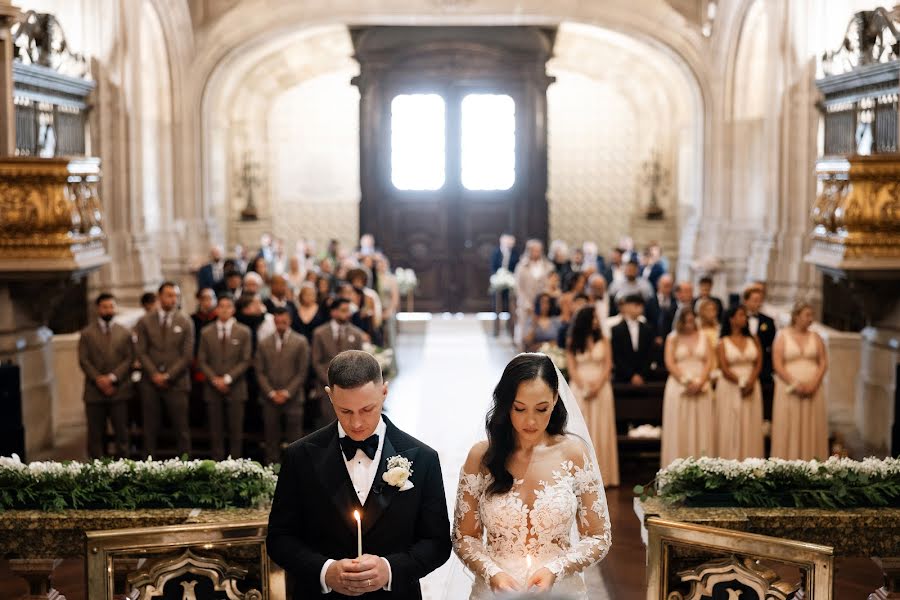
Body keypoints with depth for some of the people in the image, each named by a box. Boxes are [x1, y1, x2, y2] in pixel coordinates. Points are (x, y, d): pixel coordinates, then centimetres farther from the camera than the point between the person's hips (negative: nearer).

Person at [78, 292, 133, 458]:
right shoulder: (87, 333, 8)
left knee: (121, 431, 1)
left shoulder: (125, 333, 10)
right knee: (95, 433, 2)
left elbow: (129, 359, 2)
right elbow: (83, 360, 1)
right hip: (94, 391, 0)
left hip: (119, 390, 0)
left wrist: (112, 377, -12)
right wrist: (98, 379, -12)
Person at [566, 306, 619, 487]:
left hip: (601, 389, 0)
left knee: (601, 430, 1)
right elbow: (571, 368, -1)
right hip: (580, 389, 0)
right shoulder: (573, 343, 4)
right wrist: (584, 387, -14)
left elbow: (608, 366, -1)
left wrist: (597, 386, -14)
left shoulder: (603, 340, 5)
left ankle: (603, 473, 5)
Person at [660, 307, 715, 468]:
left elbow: (709, 361, 4)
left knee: (701, 427, -1)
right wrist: (686, 382, -12)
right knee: (679, 428, -4)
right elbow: (670, 363, -2)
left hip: (701, 387, 2)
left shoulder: (703, 337, 12)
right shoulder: (672, 338, 7)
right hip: (679, 386, -2)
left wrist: (699, 383, -10)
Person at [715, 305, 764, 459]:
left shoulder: (753, 340, 10)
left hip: (752, 387, 3)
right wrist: (741, 383, -15)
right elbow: (724, 368, -6)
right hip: (730, 387, -3)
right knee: (731, 426, -3)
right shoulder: (723, 342, 2)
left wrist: (750, 382, -14)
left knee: (751, 426, 1)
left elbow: (758, 363, 2)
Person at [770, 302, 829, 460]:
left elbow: (823, 363, 5)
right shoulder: (782, 336, 2)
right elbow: (777, 365, -5)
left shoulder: (815, 337, 10)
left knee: (812, 428, 0)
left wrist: (813, 383, -10)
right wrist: (795, 384, -14)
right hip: (789, 390, -3)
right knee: (789, 428, -5)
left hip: (812, 391, 3)